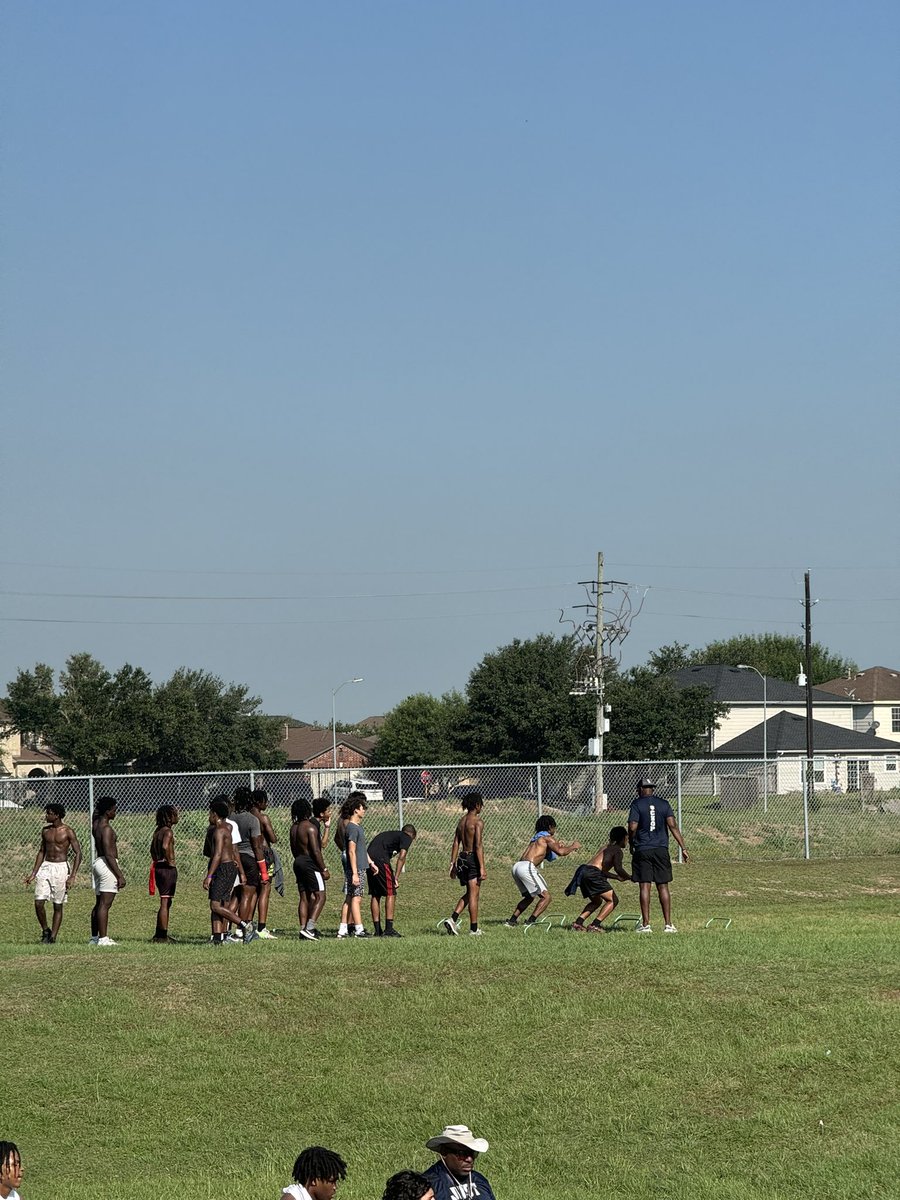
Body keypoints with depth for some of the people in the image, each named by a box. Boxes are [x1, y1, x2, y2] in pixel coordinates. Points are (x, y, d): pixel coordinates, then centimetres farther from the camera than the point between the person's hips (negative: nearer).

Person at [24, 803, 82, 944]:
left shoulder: (68, 832, -7)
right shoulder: (45, 831, 9)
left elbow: (78, 854, -6)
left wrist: (72, 876, -14)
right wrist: (33, 873, 13)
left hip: (61, 868, -4)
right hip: (45, 867, 4)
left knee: (58, 905, 2)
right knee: (38, 902, -8)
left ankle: (53, 937, 8)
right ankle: (45, 930, 11)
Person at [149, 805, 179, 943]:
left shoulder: (158, 831, 13)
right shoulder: (168, 832, -14)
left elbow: (152, 849, 23)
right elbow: (165, 847, -32)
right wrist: (170, 861, -19)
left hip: (158, 868, 9)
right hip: (167, 868, -9)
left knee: (165, 903, 17)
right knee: (165, 903, -5)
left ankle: (159, 934, 21)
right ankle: (162, 935, -4)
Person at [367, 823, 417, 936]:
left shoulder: (391, 834, 33)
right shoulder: (407, 837, 10)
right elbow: (402, 856, -5)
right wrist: (396, 877, -8)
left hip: (368, 859, 7)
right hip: (380, 860, -7)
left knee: (375, 895, 13)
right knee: (390, 893, 0)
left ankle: (377, 930, 15)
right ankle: (389, 929, -4)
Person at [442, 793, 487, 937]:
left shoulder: (461, 821, 12)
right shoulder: (477, 822, -11)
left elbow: (456, 843, 12)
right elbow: (478, 846, -17)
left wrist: (453, 864, 15)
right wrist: (482, 868, -18)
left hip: (462, 858, 7)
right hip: (473, 858, -7)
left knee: (468, 894, 17)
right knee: (474, 895, -1)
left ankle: (453, 919, 3)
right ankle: (474, 929, 3)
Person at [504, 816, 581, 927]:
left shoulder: (536, 838, 30)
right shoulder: (548, 838, 4)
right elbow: (560, 852, -10)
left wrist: (558, 846, 35)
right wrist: (573, 847, 6)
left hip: (516, 867, 9)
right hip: (527, 867, -9)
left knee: (529, 896, 26)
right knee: (546, 896, -5)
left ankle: (511, 921, 20)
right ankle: (530, 922, -17)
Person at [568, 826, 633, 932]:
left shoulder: (607, 847, 29)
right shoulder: (617, 850, 2)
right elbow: (618, 868, -15)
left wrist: (617, 877, 42)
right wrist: (630, 878, -1)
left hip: (583, 871, 9)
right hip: (593, 874, -9)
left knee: (597, 901, 27)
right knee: (613, 900, -2)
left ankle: (577, 923, 15)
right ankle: (595, 925, -11)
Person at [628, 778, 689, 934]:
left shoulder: (637, 804, -1)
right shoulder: (664, 804, 7)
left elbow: (632, 827, -9)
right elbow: (672, 826, -2)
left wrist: (631, 845, 8)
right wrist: (683, 848, -2)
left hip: (642, 850, -2)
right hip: (661, 849, 2)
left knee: (645, 886, -1)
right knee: (663, 886, 5)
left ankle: (646, 924, -3)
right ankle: (668, 925, 2)